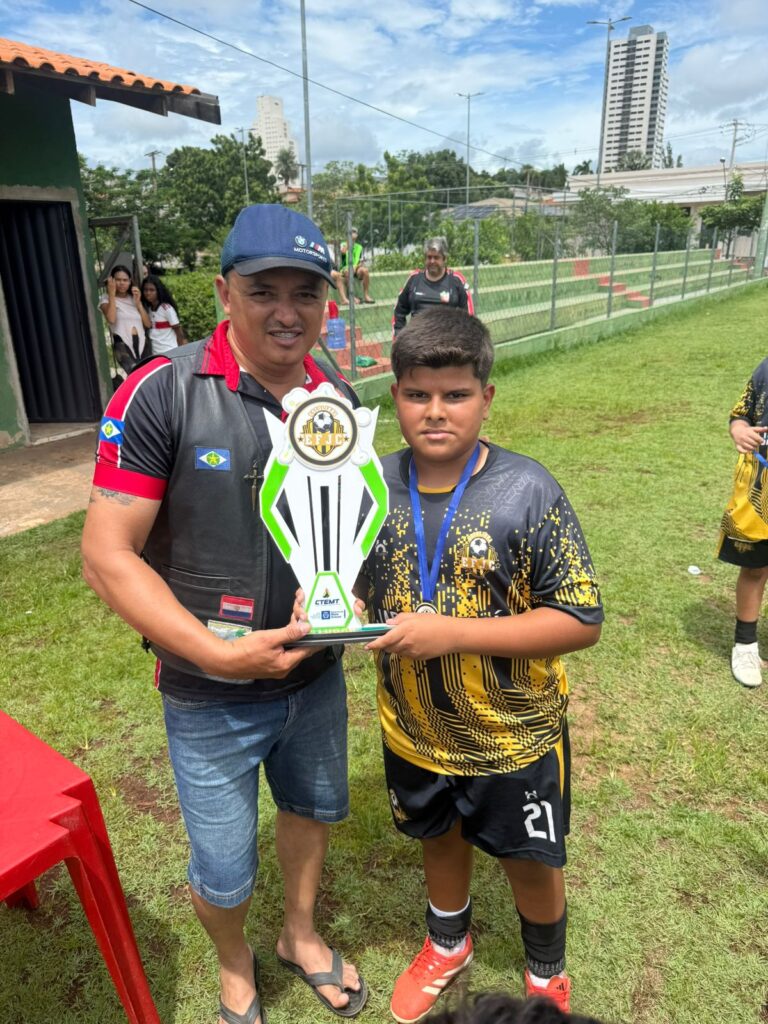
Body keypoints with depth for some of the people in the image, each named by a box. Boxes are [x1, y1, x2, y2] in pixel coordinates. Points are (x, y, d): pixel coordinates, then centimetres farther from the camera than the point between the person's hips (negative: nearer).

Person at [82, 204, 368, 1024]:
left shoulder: (338, 399, -4)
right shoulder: (161, 394, -19)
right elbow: (107, 555, -19)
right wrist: (216, 652, -26)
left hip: (316, 674, 5)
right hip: (212, 696, -4)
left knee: (313, 807, 27)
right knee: (224, 871, 15)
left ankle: (300, 935, 59)